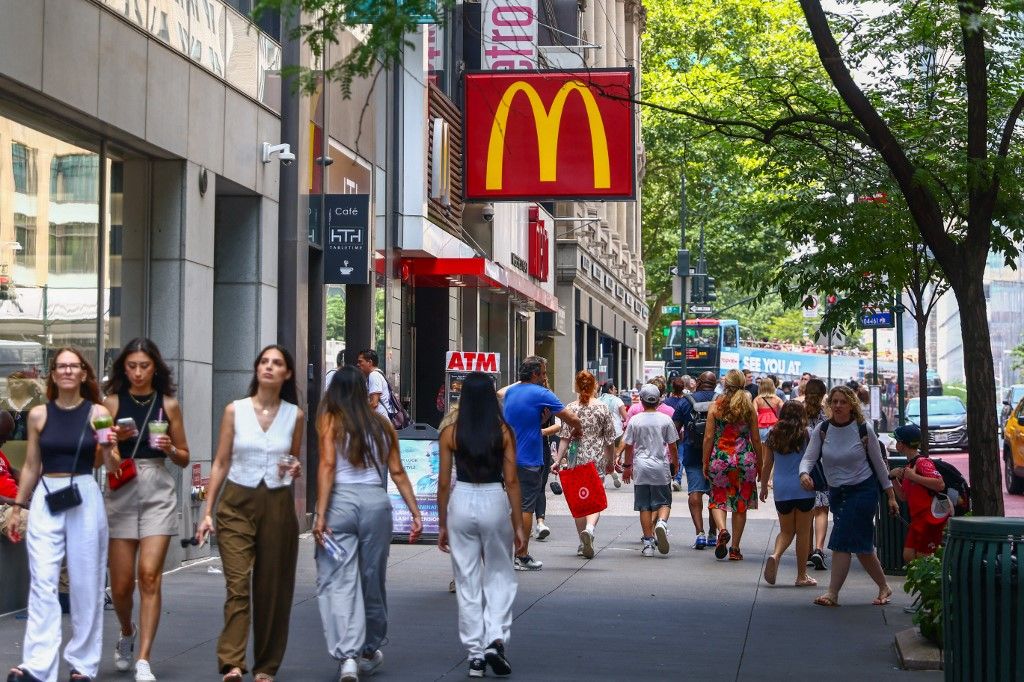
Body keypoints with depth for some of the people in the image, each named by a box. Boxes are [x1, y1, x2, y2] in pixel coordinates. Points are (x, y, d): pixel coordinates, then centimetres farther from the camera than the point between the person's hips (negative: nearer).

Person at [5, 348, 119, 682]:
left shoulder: (98, 413, 2)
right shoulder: (38, 415, 6)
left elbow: (112, 467, 3)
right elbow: (31, 466, 13)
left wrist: (109, 449, -18)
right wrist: (17, 507, 12)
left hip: (85, 499, -1)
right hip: (45, 500, 1)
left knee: (85, 583, 3)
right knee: (43, 583, -6)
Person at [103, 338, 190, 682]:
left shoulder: (168, 404, 5)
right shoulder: (112, 402, 4)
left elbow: (184, 458, 11)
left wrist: (169, 449, -9)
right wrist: (113, 438, -14)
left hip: (158, 493, -1)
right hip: (121, 494, 1)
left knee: (150, 576, -11)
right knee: (121, 583, 4)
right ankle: (127, 634, 36)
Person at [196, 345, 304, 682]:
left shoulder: (295, 415, 5)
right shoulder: (235, 411, 1)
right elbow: (220, 464, 4)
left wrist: (295, 470, -6)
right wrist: (207, 512, 0)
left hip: (277, 505, 2)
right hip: (237, 503, -1)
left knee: (273, 588, 4)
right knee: (238, 585, -12)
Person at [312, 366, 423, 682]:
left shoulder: (330, 420, 2)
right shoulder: (382, 423, 12)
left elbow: (327, 466, -8)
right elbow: (397, 472, 9)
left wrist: (321, 514, -11)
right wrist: (415, 513, 12)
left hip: (340, 501, -3)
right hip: (376, 501, 4)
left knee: (338, 581, -5)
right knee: (372, 580, 16)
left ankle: (348, 655, -19)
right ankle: (370, 650, 30)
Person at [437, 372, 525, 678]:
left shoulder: (450, 432, -1)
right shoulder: (504, 432, -4)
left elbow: (444, 482, 1)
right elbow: (511, 481, -4)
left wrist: (442, 524, 10)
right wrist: (518, 525, 2)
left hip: (461, 503, 1)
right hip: (494, 502, -1)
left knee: (467, 583, 9)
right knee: (500, 578, 13)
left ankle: (475, 654, 12)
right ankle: (496, 639, -4)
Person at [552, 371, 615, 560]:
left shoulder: (570, 408, -2)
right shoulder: (602, 408, -1)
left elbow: (565, 437, -7)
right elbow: (610, 439, 4)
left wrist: (558, 460, -4)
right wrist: (611, 460, 16)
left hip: (576, 459, 1)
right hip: (597, 459, -1)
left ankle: (583, 544, 16)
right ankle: (590, 527, -30)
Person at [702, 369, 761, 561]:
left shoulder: (715, 406, -2)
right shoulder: (749, 407, 0)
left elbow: (708, 438, -2)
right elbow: (756, 439, 3)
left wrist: (705, 463, 6)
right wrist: (759, 464, 13)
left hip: (720, 459, -1)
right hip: (745, 460, 1)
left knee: (718, 500, 13)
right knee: (741, 505, 9)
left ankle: (722, 530, -15)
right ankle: (735, 549, 10)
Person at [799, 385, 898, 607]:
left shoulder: (863, 429, -9)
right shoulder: (822, 430, -2)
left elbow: (878, 462, -1)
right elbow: (809, 457, -9)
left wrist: (891, 495, 2)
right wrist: (804, 474, -33)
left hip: (863, 490, -4)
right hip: (837, 493, 4)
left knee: (843, 540, -14)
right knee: (861, 544, 10)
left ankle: (833, 593, -12)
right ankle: (884, 587, 26)